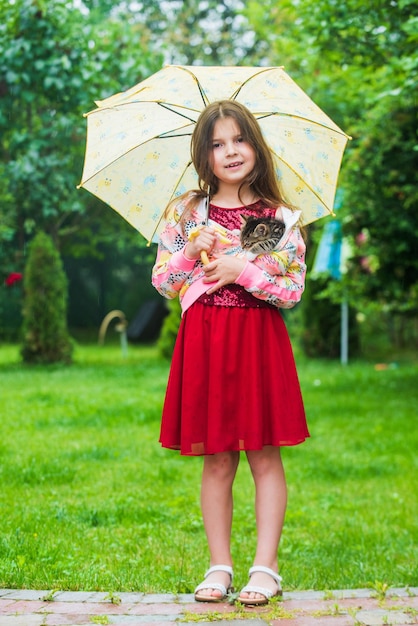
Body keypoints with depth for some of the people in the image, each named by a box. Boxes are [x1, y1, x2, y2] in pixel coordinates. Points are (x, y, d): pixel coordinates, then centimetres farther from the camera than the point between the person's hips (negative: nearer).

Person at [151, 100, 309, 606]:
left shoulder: (279, 216, 1)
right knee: (216, 460, 6)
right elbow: (162, 282, 5)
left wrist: (241, 269, -13)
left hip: (259, 340, -1)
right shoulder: (186, 212, 5)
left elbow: (293, 291, -4)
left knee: (264, 455, 2)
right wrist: (192, 251, -11)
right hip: (203, 341, 1)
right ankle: (219, 566, 15)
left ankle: (266, 567, 8)